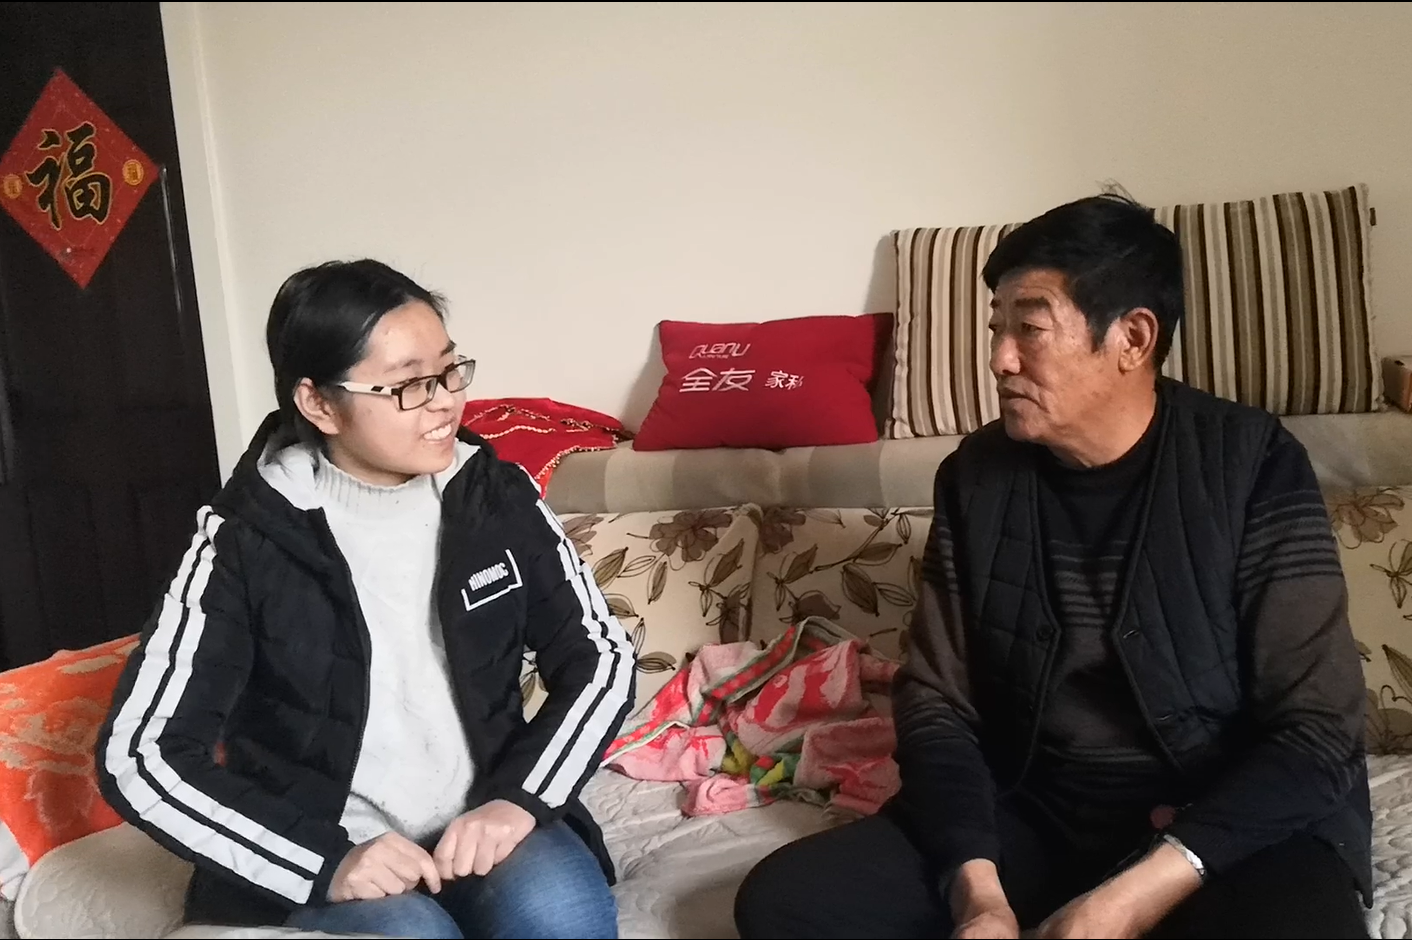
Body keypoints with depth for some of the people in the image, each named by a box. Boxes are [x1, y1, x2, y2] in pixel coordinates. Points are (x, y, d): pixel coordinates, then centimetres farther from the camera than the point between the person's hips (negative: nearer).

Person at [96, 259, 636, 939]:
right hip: (320, 852, -1)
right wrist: (325, 863, -19)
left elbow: (601, 655, 2)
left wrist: (518, 797, -14)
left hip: (484, 820, 2)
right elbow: (139, 756, -10)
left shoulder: (496, 497, -2)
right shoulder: (249, 539, -10)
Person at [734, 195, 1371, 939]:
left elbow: (1316, 732, -12)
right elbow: (937, 701, 1)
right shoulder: (976, 479, 0)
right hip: (1032, 815, 3)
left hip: (1231, 826, -3)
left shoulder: (1254, 468, -10)